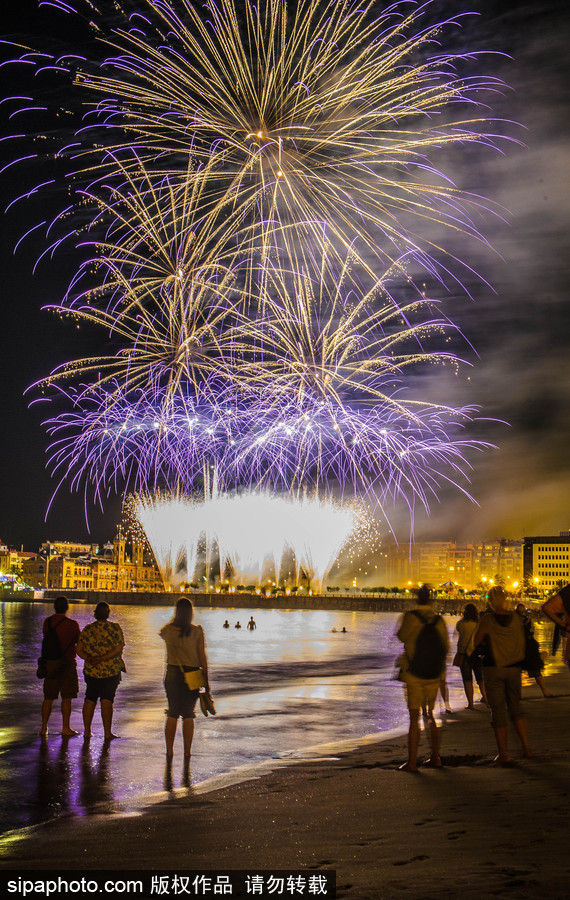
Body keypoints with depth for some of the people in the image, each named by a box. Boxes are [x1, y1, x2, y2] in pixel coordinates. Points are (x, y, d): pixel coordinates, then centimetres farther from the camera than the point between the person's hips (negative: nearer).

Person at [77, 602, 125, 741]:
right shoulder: (115, 628, -6)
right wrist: (101, 659, -16)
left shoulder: (87, 629, 4)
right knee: (107, 700, 1)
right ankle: (107, 733, 2)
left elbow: (79, 650, 2)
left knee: (89, 700, 13)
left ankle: (87, 732, 17)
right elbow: (118, 649, -14)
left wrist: (89, 658, -12)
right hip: (111, 671, -3)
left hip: (91, 671, 3)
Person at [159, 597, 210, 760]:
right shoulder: (197, 632, -9)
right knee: (188, 714, 8)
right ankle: (187, 752, 10)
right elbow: (202, 657, -5)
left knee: (172, 713, 12)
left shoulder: (167, 630, -5)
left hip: (172, 673, 1)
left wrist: (176, 621, 20)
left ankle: (169, 751, 11)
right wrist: (206, 679, 2)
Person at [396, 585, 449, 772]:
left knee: (414, 717, -1)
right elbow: (446, 647, 7)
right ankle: (435, 757, 19)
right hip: (434, 675, 4)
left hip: (414, 675, -4)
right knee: (429, 716, 17)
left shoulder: (410, 617, -10)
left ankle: (412, 762, -3)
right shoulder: (439, 621, 0)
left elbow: (401, 636, 5)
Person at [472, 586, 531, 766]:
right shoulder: (517, 618, -3)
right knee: (515, 707, 19)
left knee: (498, 711, 3)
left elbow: (476, 642, -3)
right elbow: (523, 642, 7)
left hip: (493, 669, -3)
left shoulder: (487, 620, -13)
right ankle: (527, 747, 16)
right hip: (514, 668, 3)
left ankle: (504, 755, 5)